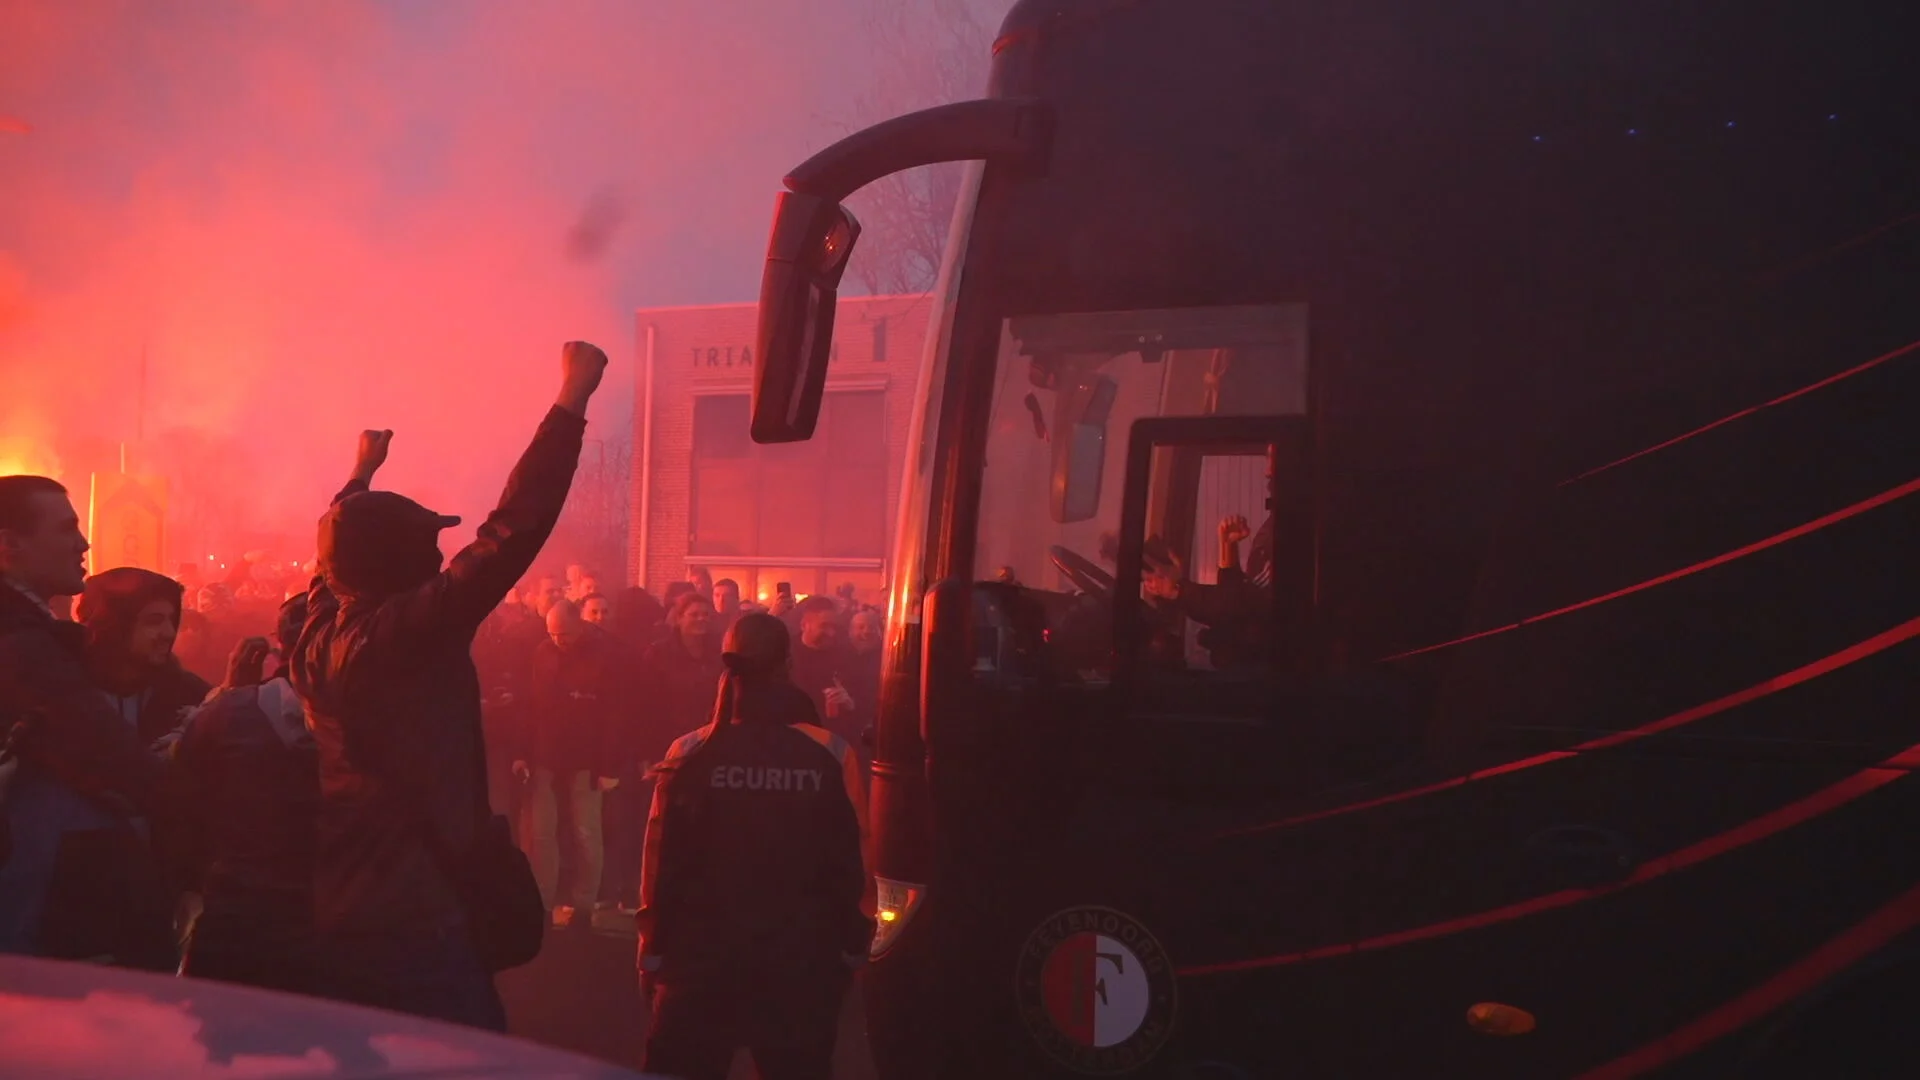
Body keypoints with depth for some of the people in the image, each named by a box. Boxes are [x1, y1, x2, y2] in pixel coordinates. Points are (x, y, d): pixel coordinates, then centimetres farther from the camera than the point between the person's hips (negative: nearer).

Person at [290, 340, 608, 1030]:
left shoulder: (318, 640, 7)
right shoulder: (408, 632, -15)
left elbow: (339, 545, 29)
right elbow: (511, 530, -20)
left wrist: (362, 474, 45)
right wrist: (572, 401, -15)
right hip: (420, 931, -9)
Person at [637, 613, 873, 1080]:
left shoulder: (690, 754, -8)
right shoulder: (831, 756, -8)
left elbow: (663, 863, -6)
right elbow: (855, 860, -6)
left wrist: (654, 950, 4)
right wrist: (852, 947, 6)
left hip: (702, 955, 0)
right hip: (801, 963, 0)